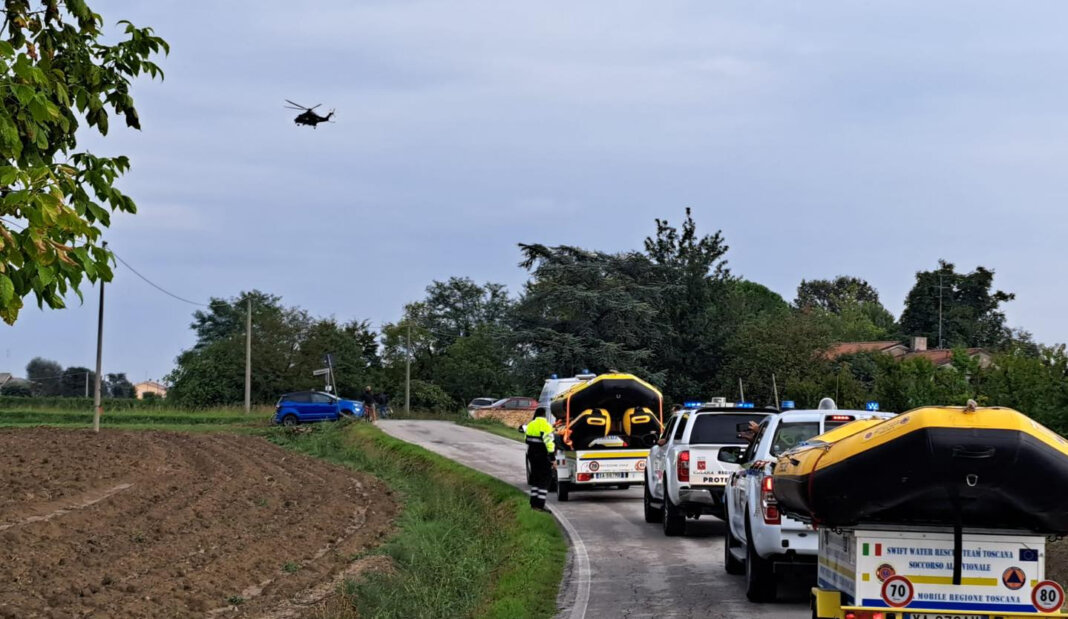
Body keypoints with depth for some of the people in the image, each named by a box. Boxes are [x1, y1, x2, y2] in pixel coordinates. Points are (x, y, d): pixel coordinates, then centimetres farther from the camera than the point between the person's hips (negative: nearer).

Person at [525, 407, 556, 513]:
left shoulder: (530, 425, 8)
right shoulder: (546, 426, -16)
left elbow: (527, 441, 16)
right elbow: (549, 443, -20)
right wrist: (552, 458, -17)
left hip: (532, 455, 7)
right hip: (543, 457, -7)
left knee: (535, 479, 17)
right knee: (544, 480, -3)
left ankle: (534, 503, 18)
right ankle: (540, 505, -8)